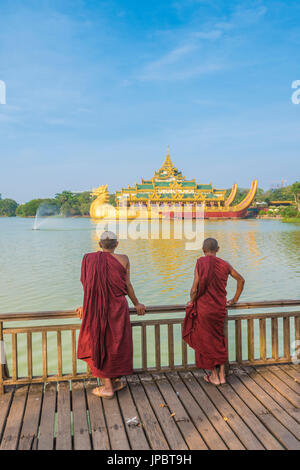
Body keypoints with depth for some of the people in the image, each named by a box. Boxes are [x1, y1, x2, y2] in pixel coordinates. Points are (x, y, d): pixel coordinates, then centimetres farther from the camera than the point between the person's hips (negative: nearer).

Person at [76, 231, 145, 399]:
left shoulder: (90, 259, -3)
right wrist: (136, 303, 13)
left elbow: (88, 286, 1)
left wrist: (86, 306, 15)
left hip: (97, 309, 0)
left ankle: (108, 386, 15)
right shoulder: (123, 259, -5)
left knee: (100, 345, 12)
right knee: (116, 344, 16)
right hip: (119, 307, 0)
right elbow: (127, 285, -1)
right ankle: (116, 380, 28)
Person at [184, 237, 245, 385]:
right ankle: (222, 375, 26)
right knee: (220, 341, 19)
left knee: (206, 341, 11)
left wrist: (192, 301, 2)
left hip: (204, 308, -4)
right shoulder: (225, 264, 1)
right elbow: (241, 280, 14)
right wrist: (235, 299, 24)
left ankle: (214, 376, 21)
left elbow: (195, 289, -18)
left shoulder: (200, 263, -13)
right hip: (220, 308, 4)